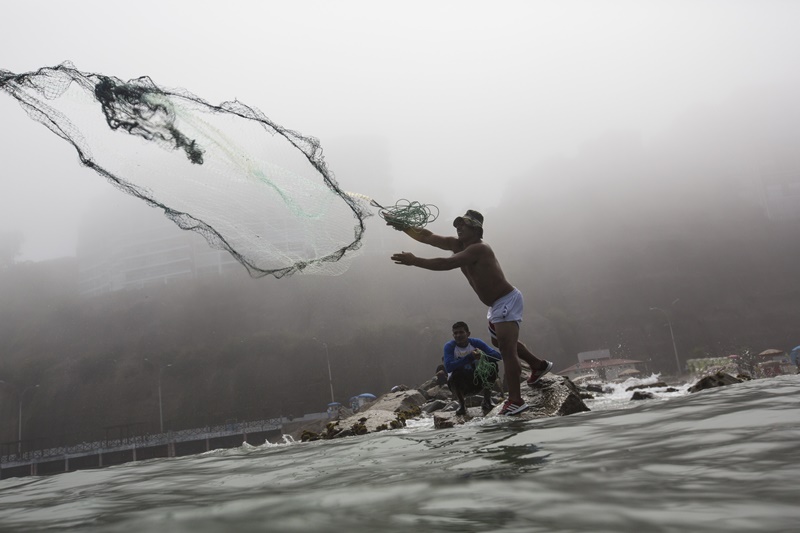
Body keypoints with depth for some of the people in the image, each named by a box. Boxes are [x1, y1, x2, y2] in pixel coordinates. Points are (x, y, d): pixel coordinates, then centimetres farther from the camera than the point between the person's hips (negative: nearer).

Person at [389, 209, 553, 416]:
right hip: (497, 304, 11)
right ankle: (539, 365, 46)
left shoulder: (478, 249, -25)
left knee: (507, 349, -16)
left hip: (507, 301, -11)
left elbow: (447, 263, -36)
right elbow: (427, 237, 1)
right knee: (500, 342, 28)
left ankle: (515, 401, -16)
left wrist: (415, 261, -37)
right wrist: (403, 227, -11)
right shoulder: (458, 244, 2)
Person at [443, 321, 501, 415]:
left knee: (492, 365, -21)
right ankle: (461, 404, -6)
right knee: (456, 373, -35)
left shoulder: (476, 343, -9)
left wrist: (482, 356, -39)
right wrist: (470, 357, -39)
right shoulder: (449, 346, -14)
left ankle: (487, 401, -7)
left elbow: (498, 356, -20)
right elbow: (448, 367, -32)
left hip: (477, 382, 2)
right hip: (459, 384, -2)